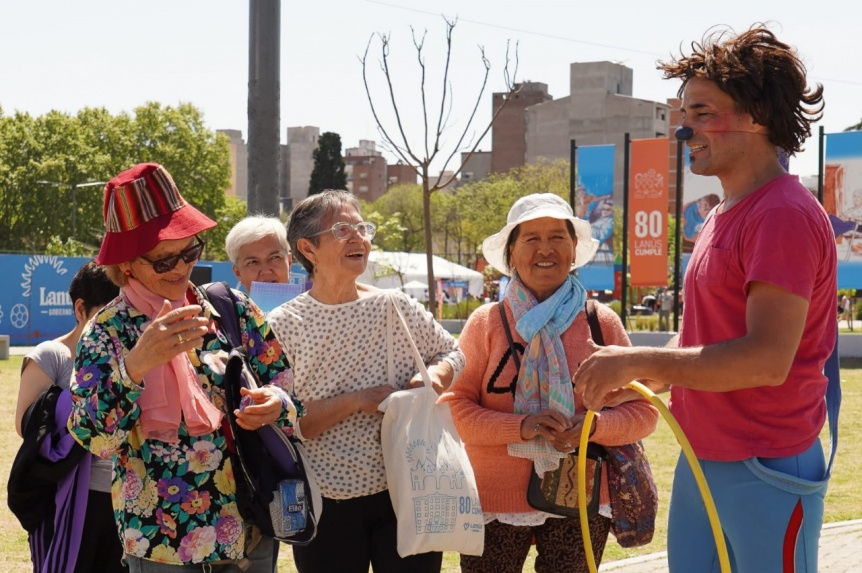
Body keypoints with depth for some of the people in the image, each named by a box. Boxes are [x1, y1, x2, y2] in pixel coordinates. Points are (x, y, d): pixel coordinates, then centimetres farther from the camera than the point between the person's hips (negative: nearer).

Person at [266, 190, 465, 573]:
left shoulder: (396, 307, 4)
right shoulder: (283, 326, -5)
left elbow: (452, 354, 18)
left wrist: (435, 375, -4)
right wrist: (356, 402, -19)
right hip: (328, 504, -2)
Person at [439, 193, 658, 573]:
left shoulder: (603, 323, 4)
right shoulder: (486, 322, 1)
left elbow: (643, 411, 5)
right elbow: (454, 406, -4)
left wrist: (595, 425, -16)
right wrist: (520, 426, -19)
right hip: (496, 500, -1)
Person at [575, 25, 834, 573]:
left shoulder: (784, 216, -17)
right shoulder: (725, 217, 14)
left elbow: (767, 359, -26)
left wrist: (639, 362, -24)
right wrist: (634, 380, 6)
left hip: (765, 473, -9)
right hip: (702, 461, 9)